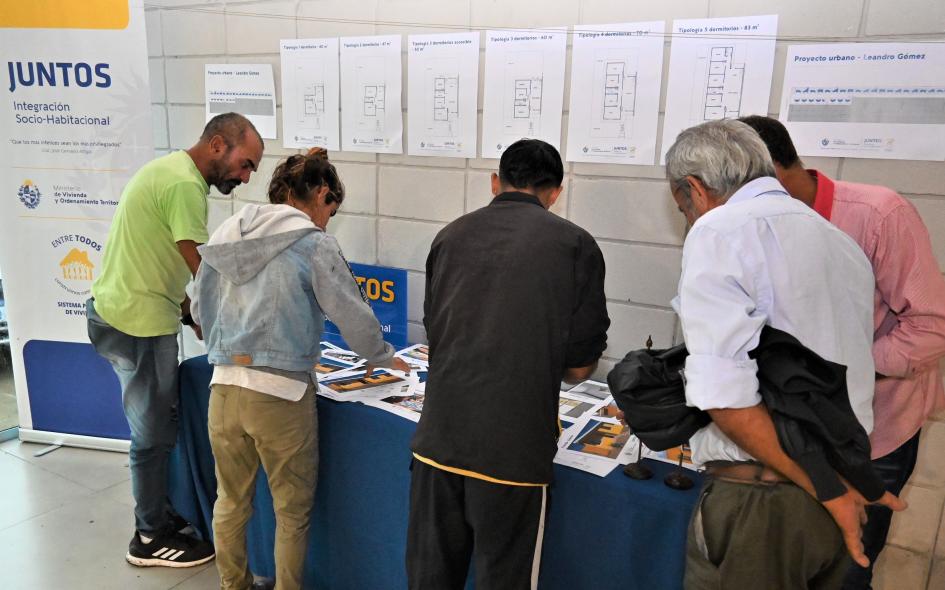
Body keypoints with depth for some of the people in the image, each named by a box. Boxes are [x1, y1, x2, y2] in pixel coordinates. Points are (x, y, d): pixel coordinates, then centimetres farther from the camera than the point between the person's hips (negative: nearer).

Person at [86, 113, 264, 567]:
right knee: (154, 433, 4)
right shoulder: (185, 184, -21)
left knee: (156, 425, 19)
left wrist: (192, 312, 8)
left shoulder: (171, 169, 11)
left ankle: (157, 514, 34)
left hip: (118, 312, 10)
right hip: (139, 324, -10)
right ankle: (151, 538, 21)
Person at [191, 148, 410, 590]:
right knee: (293, 511, 13)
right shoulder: (314, 244, -9)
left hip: (224, 386, 6)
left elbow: (200, 307, 15)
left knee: (231, 501, 21)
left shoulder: (227, 233, 8)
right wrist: (383, 357, 13)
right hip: (281, 392, -6)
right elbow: (354, 316, -5)